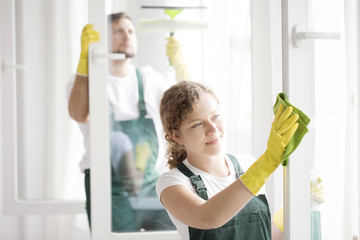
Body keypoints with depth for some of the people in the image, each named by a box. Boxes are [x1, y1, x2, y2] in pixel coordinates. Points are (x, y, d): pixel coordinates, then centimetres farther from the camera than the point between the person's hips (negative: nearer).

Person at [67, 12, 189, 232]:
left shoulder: (149, 78, 15)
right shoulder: (87, 80, 2)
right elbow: (80, 114, -20)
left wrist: (181, 67, -12)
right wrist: (85, 57, -25)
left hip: (152, 183, 4)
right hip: (109, 188, -3)